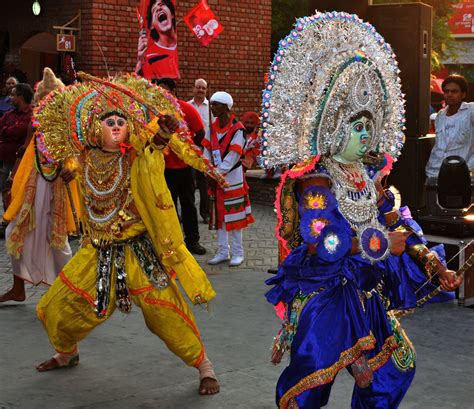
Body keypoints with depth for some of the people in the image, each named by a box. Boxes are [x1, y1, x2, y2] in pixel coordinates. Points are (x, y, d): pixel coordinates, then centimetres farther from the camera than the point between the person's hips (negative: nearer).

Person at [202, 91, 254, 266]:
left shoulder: (237, 129, -12)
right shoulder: (213, 127, 8)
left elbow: (232, 157, -16)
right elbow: (207, 151, 7)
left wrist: (218, 173, -17)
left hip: (232, 178, -6)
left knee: (234, 216, 1)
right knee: (219, 216, 10)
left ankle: (237, 253, 10)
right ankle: (222, 252, 20)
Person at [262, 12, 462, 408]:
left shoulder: (370, 175, 5)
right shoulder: (315, 182, -20)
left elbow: (394, 221, 7)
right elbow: (327, 245, -30)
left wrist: (429, 260, -6)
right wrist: (383, 244, -22)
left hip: (364, 293, 8)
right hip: (323, 296, -8)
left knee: (396, 368, 19)